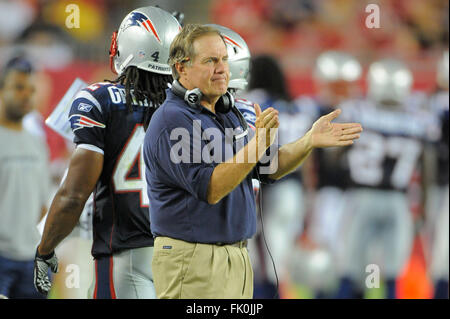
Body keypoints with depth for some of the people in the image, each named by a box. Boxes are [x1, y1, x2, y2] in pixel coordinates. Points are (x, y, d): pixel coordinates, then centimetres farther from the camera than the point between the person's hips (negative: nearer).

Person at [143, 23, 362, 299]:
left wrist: (311, 141, 0)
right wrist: (258, 144, -30)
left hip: (237, 256, 9)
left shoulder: (228, 114, 15)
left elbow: (270, 167, 15)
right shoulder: (172, 120, -14)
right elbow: (210, 189, -23)